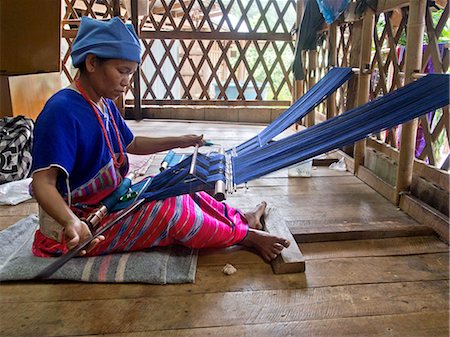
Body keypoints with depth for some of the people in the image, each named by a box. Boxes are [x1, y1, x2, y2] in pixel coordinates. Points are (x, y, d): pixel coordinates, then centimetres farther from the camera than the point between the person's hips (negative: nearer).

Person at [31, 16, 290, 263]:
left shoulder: (105, 104, 4)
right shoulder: (62, 111, -26)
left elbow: (132, 144, 19)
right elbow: (43, 183, -32)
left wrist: (179, 141, 12)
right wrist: (72, 223, -51)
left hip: (111, 200, 9)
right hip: (81, 228, -9)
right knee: (174, 210, -17)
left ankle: (239, 218, 18)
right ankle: (243, 235, 1)